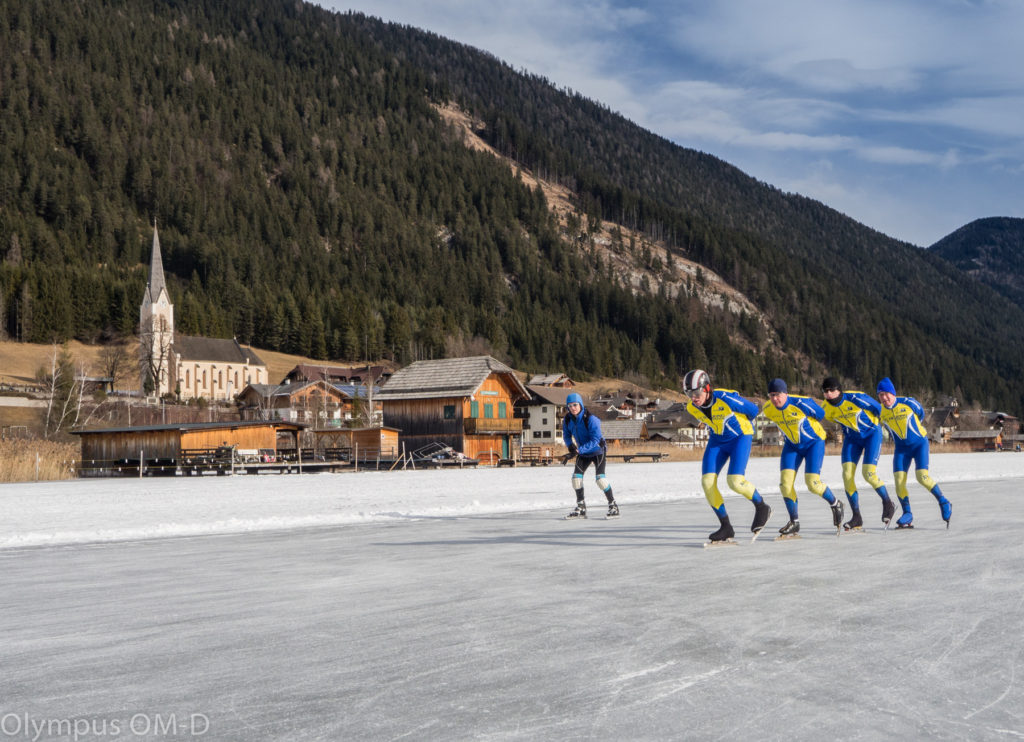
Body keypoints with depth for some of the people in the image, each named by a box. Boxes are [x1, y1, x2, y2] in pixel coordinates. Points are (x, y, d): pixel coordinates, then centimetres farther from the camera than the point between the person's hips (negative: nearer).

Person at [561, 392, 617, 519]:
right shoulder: (567, 419, -9)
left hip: (597, 450, -6)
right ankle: (581, 508, 8)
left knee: (600, 478, -18)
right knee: (576, 476, -4)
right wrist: (570, 445, -16)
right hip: (583, 452, 6)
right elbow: (566, 435, 6)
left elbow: (595, 440, -30)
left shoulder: (590, 419, -28)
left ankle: (613, 506, -4)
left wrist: (578, 450, -37)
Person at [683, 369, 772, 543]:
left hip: (740, 437, -6)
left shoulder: (726, 398, -29)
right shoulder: (691, 408, -11)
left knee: (735, 481, -20)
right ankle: (726, 528, 1)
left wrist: (738, 423, 4)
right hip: (717, 440, 6)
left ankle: (762, 507, 9)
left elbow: (753, 409, -12)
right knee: (707, 482, -10)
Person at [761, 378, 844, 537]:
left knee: (813, 483, -13)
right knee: (785, 482, -10)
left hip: (814, 443, -5)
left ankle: (835, 505, 18)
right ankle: (794, 522, 3)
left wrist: (806, 425, 3)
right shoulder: (768, 410, -13)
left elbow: (820, 414, -10)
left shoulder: (801, 403, -29)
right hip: (792, 445, 5)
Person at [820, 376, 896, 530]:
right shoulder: (826, 409, -10)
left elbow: (879, 409, -11)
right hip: (852, 438, 5)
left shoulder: (855, 398, -28)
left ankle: (888, 504, 12)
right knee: (847, 475, -10)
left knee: (869, 474, -15)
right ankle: (856, 518, -3)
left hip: (871, 434, -5)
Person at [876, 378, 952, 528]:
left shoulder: (908, 402, -16)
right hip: (901, 448, 3)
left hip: (919, 443, -3)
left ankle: (944, 503, 4)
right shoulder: (880, 412, -7)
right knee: (899, 480, -11)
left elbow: (921, 414, 5)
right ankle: (907, 515, 1)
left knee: (922, 476, -18)